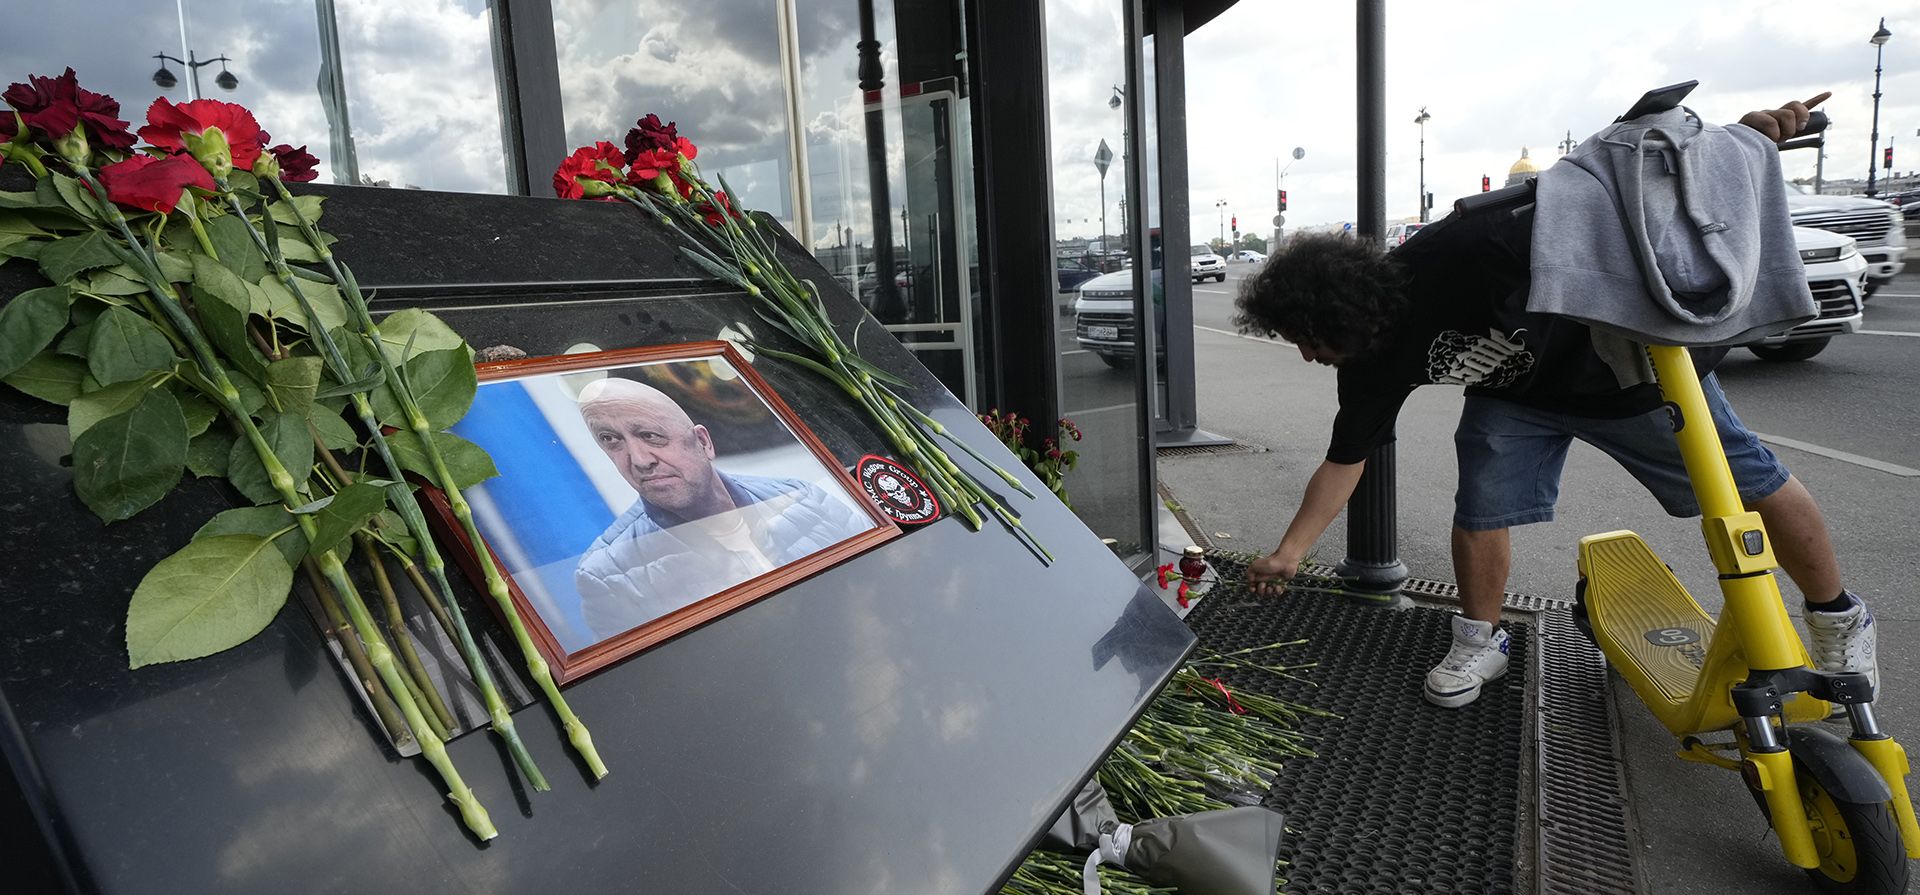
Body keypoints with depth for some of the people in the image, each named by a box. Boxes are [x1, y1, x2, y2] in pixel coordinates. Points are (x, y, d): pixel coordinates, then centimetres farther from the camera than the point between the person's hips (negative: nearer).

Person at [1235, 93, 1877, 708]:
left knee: (1752, 484, 8)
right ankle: (1480, 642, 11)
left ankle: (1840, 621, 31)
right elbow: (1343, 463, -8)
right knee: (1481, 507, -10)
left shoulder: (1458, 253, -39)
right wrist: (1288, 554, -6)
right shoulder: (1371, 371, -18)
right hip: (1517, 397, 4)